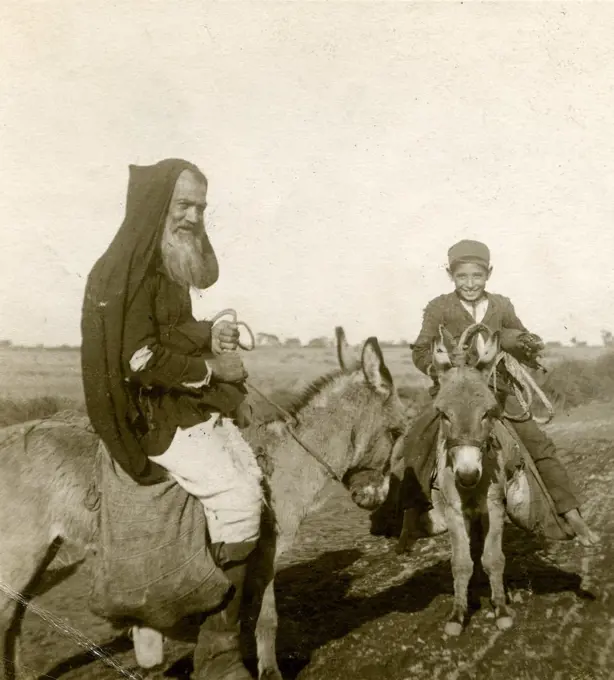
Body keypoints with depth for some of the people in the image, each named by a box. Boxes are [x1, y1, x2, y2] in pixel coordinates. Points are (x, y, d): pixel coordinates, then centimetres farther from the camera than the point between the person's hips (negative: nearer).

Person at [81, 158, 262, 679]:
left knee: (259, 485, 2)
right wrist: (210, 369, -13)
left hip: (197, 403, 9)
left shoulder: (172, 267, 14)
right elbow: (140, 360, -22)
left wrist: (210, 335, 7)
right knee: (236, 497, -20)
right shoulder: (124, 272, -14)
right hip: (149, 413, -9)